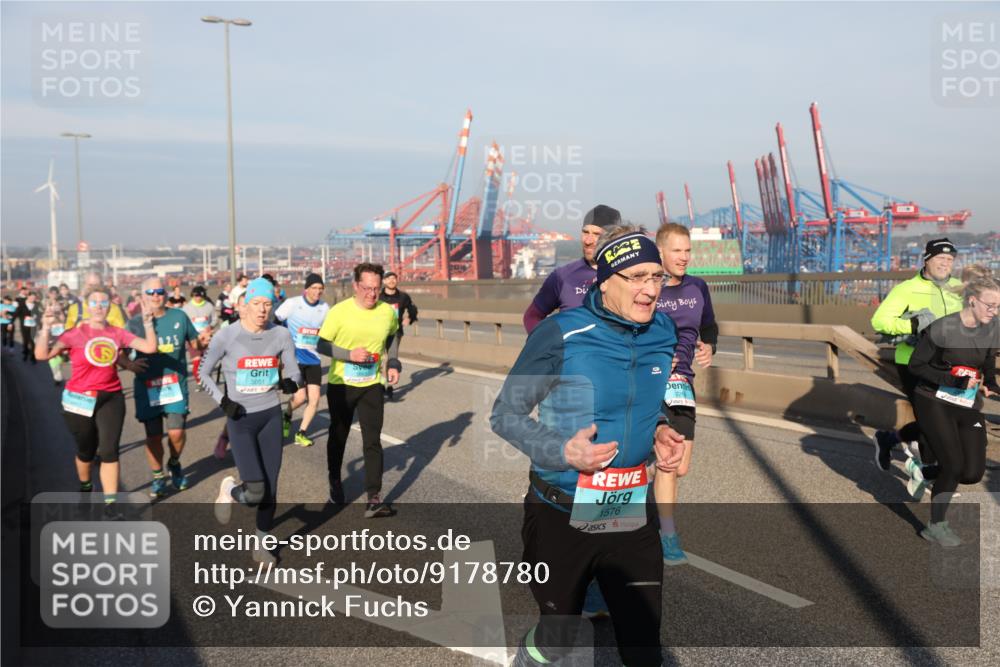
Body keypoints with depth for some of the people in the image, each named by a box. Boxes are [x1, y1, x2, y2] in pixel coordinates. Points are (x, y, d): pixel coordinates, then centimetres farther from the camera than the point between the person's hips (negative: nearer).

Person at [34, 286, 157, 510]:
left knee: (109, 451, -5)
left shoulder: (117, 333, -1)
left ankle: (111, 504, 1)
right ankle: (85, 488, 45)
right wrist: (46, 329, -27)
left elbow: (150, 347, -5)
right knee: (86, 450, 16)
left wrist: (148, 323, -11)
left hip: (110, 398, 1)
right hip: (80, 399, -1)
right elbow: (42, 355, -17)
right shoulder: (76, 333, -10)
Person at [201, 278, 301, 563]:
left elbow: (294, 372, 4)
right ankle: (229, 490, 25)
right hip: (241, 419, -3)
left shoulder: (281, 335, -4)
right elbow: (203, 373, 1)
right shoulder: (226, 336, -11)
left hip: (272, 416, 3)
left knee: (270, 490, 6)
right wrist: (222, 400, -13)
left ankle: (262, 544, 28)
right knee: (256, 492, -11)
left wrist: (291, 384, -19)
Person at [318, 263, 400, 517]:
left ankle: (374, 499, -7)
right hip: (341, 385, -1)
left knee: (372, 440, -7)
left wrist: (393, 362, 2)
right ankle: (335, 482, 40)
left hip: (372, 385, 1)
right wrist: (349, 354, -24)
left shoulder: (388, 312, -6)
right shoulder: (339, 312, -16)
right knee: (338, 436, 17)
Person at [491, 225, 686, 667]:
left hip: (633, 513, 4)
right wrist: (562, 451, -27)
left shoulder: (662, 334, -3)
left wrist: (660, 432, -5)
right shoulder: (561, 335, -19)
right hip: (561, 515, -4)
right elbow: (504, 415, -11)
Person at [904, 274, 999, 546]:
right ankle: (936, 526, 9)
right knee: (954, 465, -12)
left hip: (969, 406, 6)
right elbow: (915, 366, -13)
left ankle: (921, 471, 25)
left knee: (973, 473, -4)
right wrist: (952, 379, -23)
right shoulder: (941, 329, -17)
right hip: (934, 403, -6)